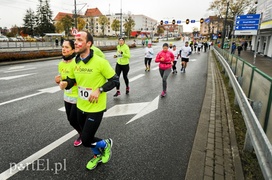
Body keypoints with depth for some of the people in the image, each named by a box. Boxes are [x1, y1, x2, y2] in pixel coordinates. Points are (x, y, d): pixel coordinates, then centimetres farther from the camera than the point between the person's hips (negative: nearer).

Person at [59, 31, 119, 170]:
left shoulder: (100, 62, -19)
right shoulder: (75, 63, -1)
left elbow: (115, 80, -12)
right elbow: (72, 80, 12)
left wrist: (99, 90, -23)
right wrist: (65, 83, -10)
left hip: (95, 109, -6)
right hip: (81, 107, 7)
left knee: (86, 140, -1)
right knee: (87, 137, 21)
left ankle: (106, 144, 32)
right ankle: (98, 155, 50)